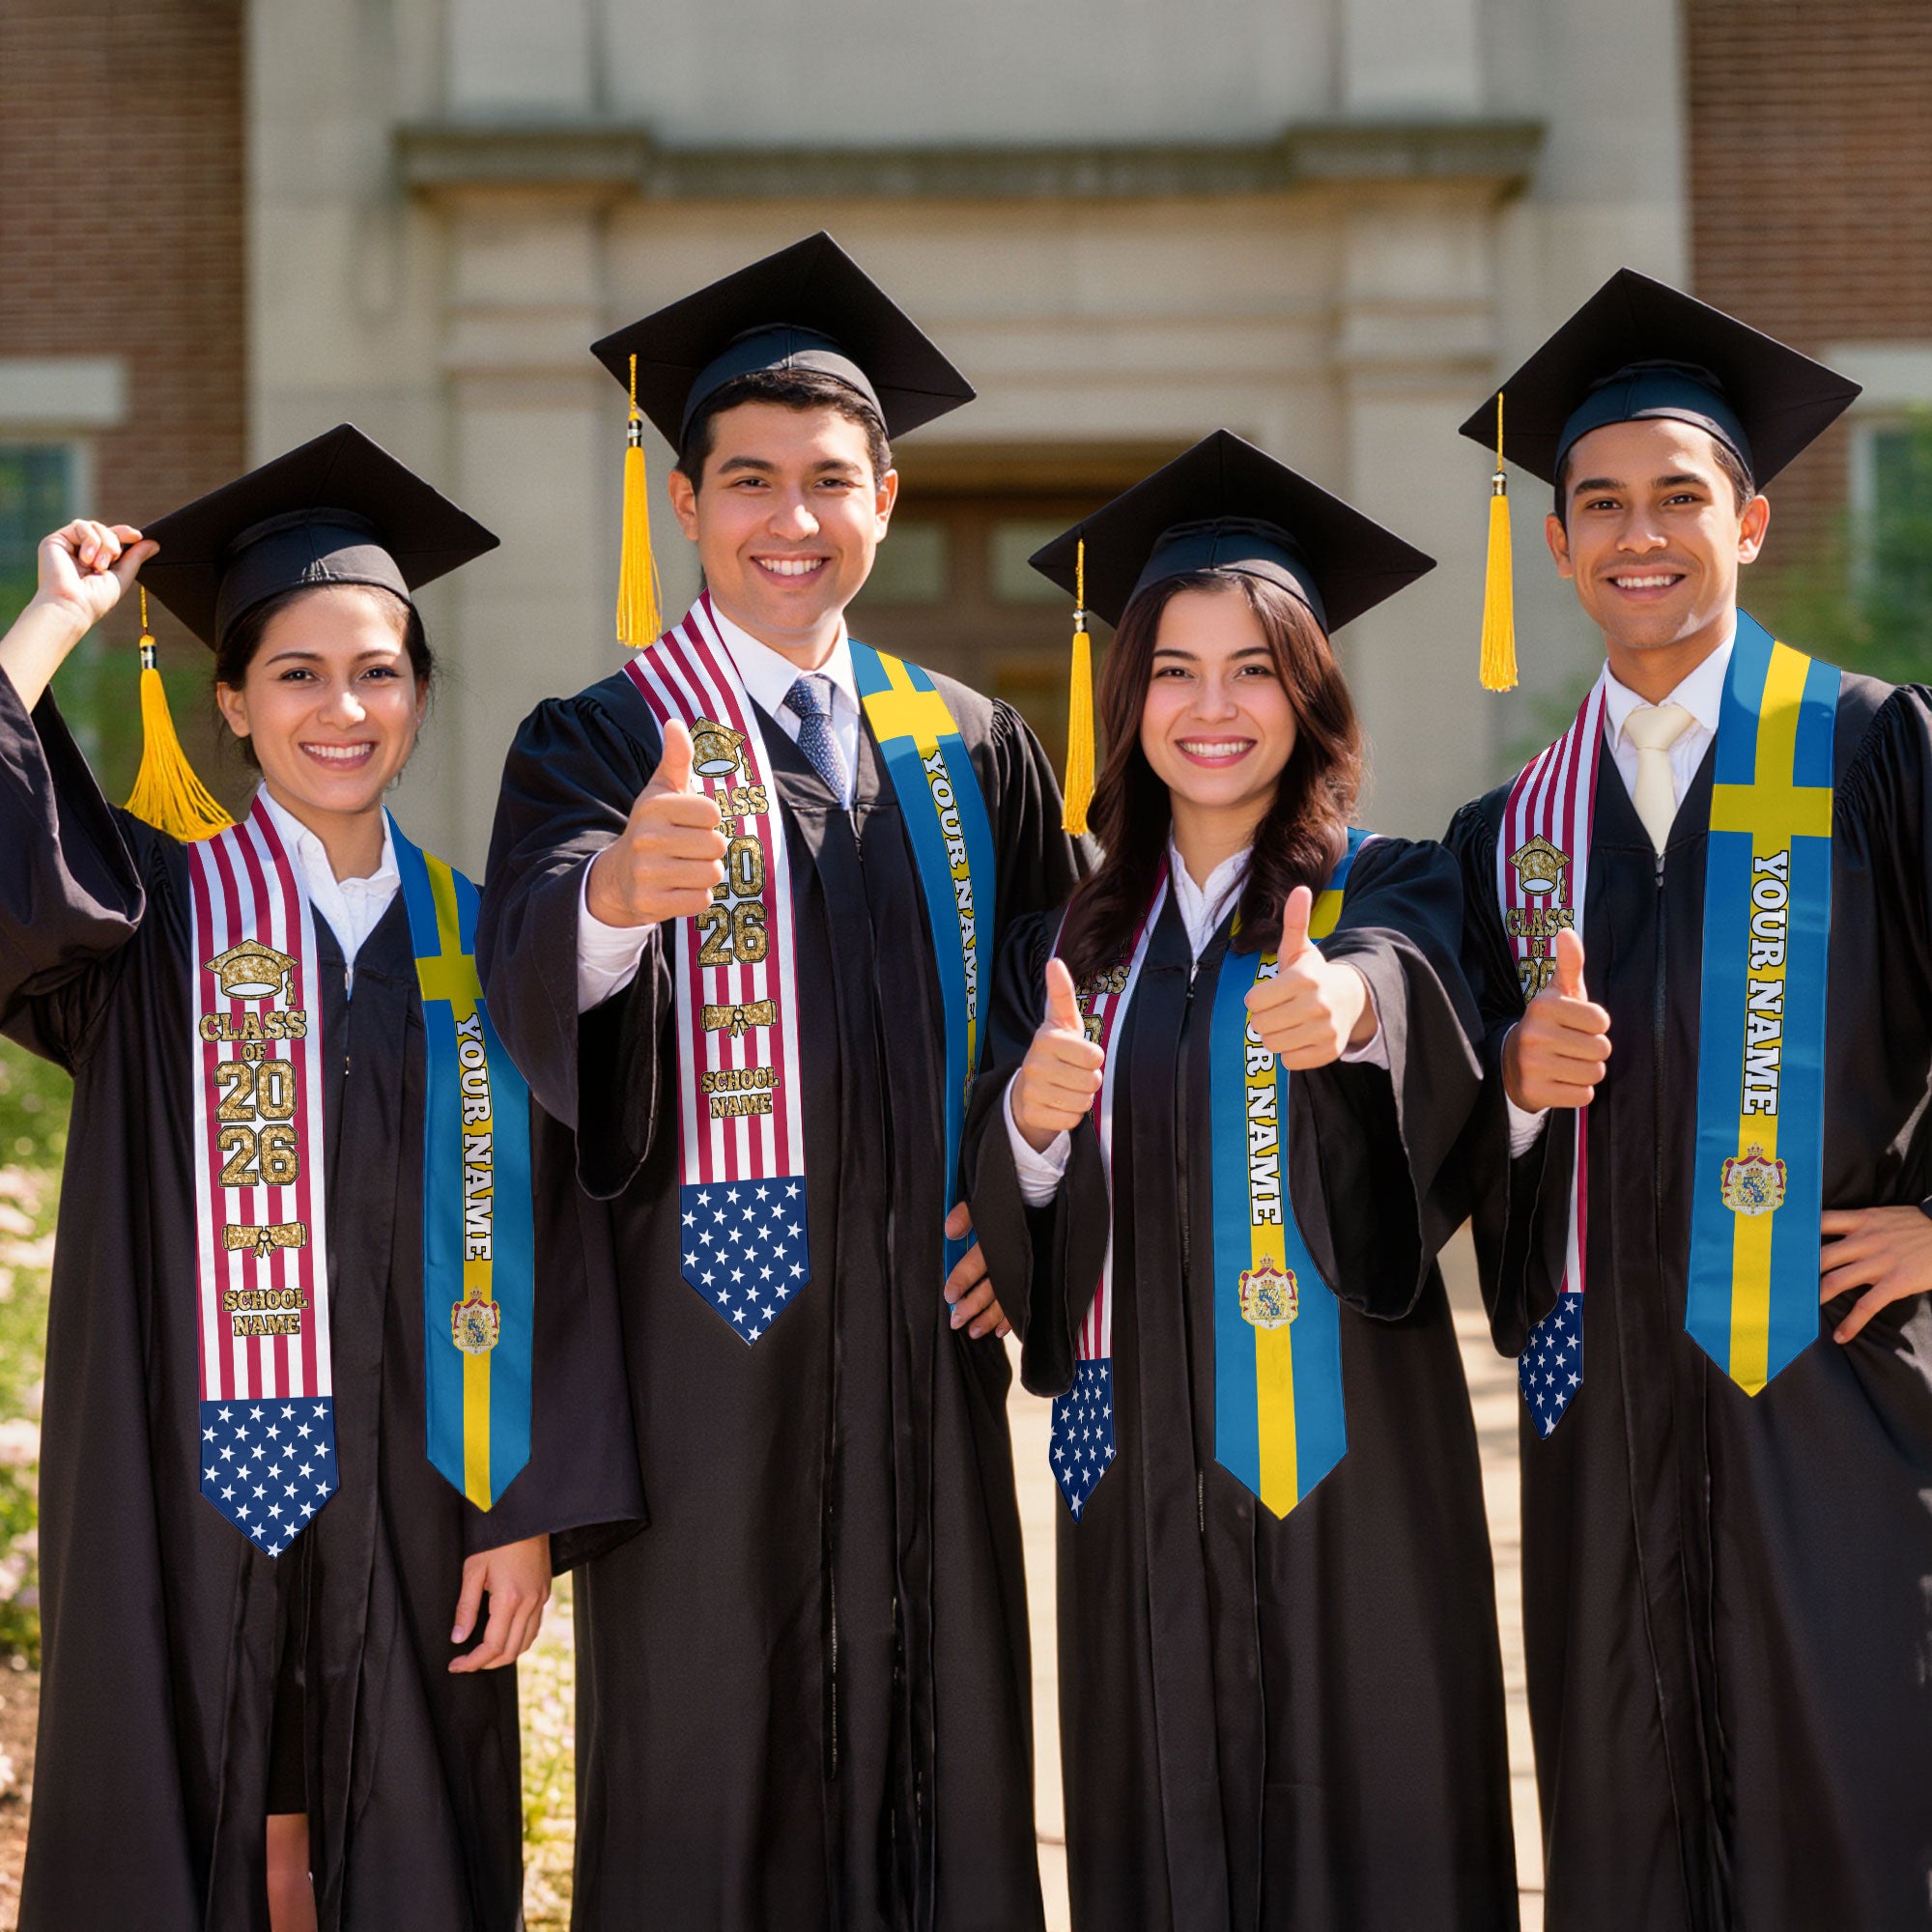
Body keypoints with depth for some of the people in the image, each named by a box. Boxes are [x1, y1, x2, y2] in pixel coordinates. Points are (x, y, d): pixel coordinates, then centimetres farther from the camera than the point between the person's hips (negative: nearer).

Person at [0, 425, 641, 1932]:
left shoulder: (474, 944, 7)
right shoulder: (155, 914, 2)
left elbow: (533, 1245, 5)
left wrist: (528, 1512, -2)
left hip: (411, 1503, 2)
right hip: (189, 1494, -2)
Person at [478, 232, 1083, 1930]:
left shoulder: (974, 753, 11)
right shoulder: (600, 744, -1)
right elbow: (534, 974, -20)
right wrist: (618, 887, -43)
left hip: (921, 1334, 3)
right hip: (704, 1327, -3)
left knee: (937, 1761, 6)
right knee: (707, 1783, 0)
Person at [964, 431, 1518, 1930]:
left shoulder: (1388, 893, 1)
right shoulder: (1073, 946, 11)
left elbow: (1409, 977, -24)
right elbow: (1011, 1234, 6)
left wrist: (1349, 1002, -47)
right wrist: (1030, 1123, -15)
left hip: (1346, 1457, -3)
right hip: (1140, 1469, 3)